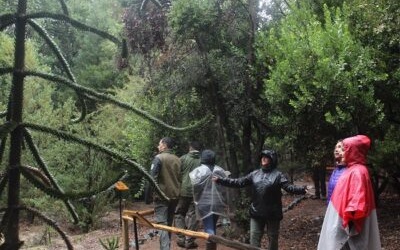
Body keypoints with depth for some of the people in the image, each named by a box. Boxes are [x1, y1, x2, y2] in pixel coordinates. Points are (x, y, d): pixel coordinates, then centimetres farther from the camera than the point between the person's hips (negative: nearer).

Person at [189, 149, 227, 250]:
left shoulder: (199, 170, -7)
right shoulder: (220, 170, 4)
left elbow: (196, 187, -13)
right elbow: (225, 188, 6)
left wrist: (197, 200, 4)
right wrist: (224, 202, 15)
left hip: (205, 203, -4)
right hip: (218, 203, 4)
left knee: (209, 228, -3)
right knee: (213, 227, 19)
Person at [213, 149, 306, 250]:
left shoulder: (277, 175, -4)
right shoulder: (254, 174, 6)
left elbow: (289, 186, -15)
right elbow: (239, 182, 6)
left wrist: (301, 190, -35)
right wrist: (220, 180, 1)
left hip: (273, 214, -3)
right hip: (256, 213, 3)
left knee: (273, 239, 11)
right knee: (254, 239, 6)